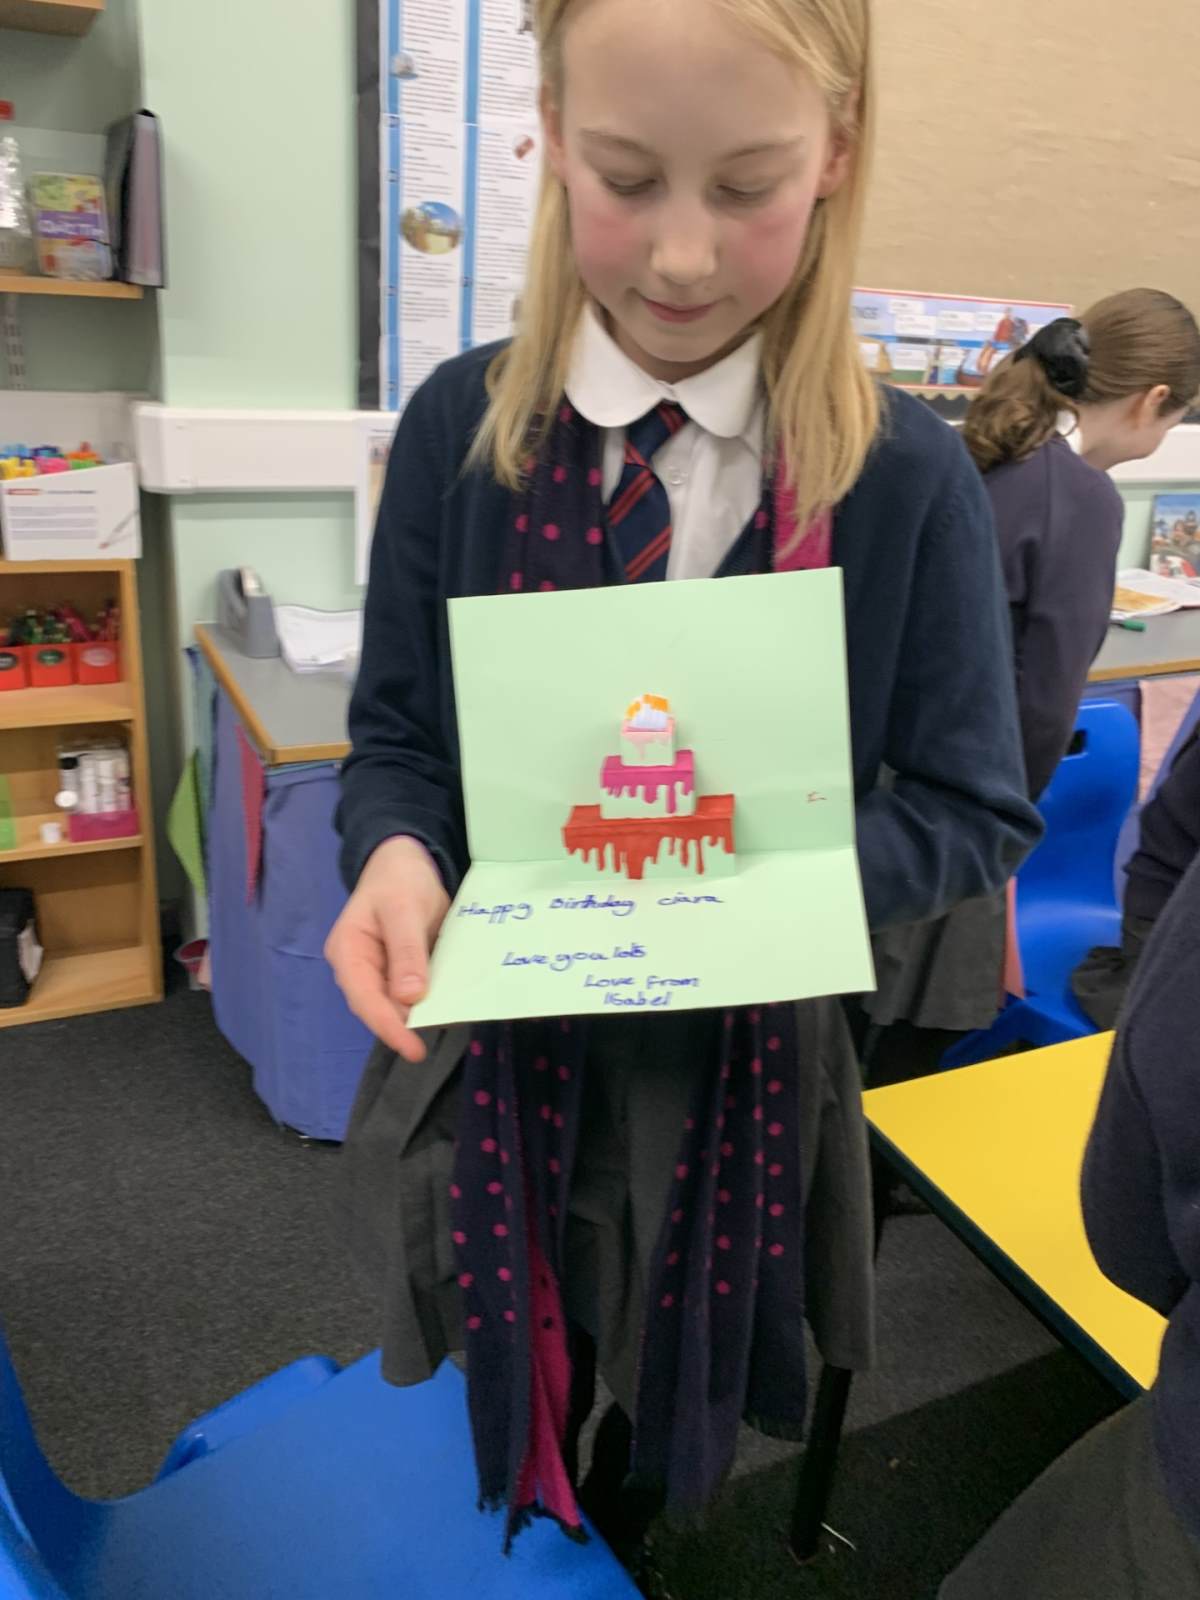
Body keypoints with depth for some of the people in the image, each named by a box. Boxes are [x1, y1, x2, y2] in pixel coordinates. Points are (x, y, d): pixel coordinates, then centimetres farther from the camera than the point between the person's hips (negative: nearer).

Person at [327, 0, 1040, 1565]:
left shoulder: (907, 476, -15)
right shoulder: (461, 425, -10)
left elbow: (976, 810, -9)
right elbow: (395, 739, -3)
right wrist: (397, 853, -25)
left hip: (747, 1058, 0)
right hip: (499, 1040, 1)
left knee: (671, 1440, 29)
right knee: (516, 1413, 28)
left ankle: (618, 1557, 65)